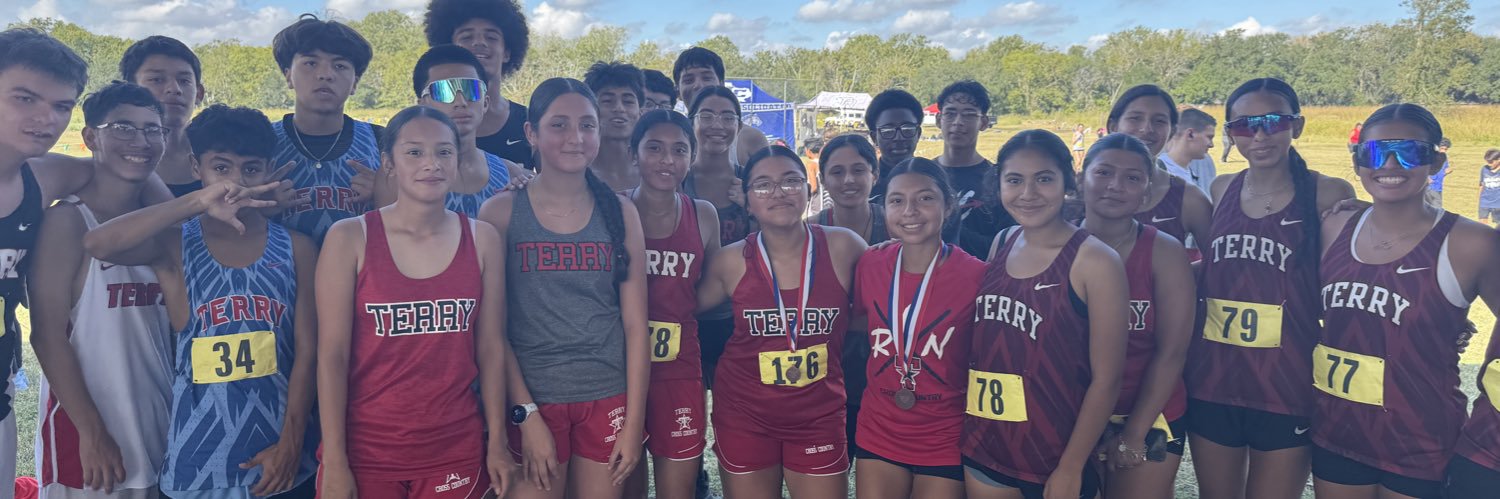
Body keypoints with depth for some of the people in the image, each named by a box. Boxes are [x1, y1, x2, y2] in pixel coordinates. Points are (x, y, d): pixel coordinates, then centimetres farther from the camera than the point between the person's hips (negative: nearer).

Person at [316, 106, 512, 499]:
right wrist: (334, 462, -9)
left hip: (455, 451, 2)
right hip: (365, 451, -2)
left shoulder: (482, 239, 0)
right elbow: (332, 355, -7)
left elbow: (491, 347, 2)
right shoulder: (350, 238, -6)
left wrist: (497, 442, 2)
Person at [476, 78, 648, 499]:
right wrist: (527, 413, -10)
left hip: (607, 399, 2)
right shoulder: (502, 212, -3)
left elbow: (635, 323, 1)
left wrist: (634, 421, -3)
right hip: (531, 400, -2)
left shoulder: (620, 212, 3)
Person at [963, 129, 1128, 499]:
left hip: (1055, 459, -5)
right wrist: (968, 434, 7)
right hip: (983, 449, 5)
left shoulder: (1095, 261, -13)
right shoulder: (1001, 244, 2)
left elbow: (1106, 380, -12)